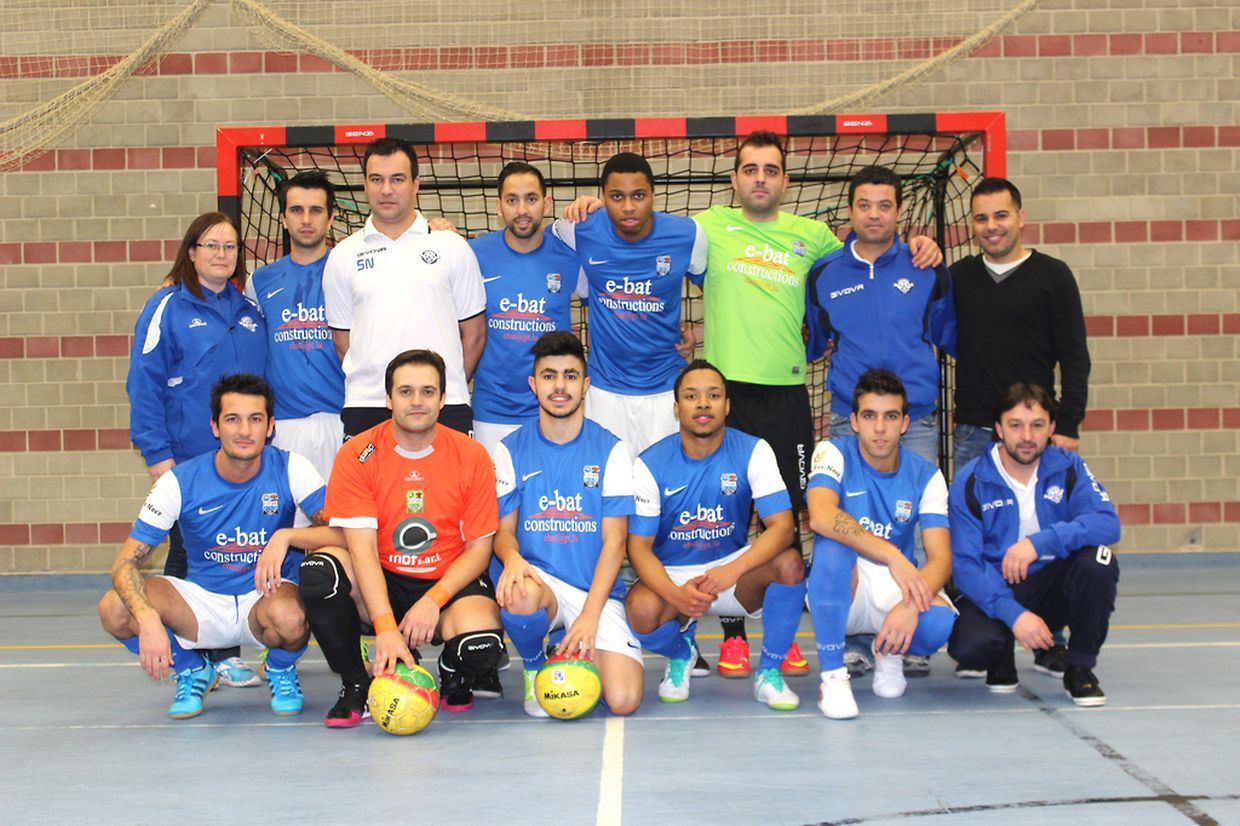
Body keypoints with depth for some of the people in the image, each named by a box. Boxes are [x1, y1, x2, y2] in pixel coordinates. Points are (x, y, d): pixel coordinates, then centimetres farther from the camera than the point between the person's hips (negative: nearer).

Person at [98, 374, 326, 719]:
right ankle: (191, 671, 6)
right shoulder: (181, 481, -12)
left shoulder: (290, 469, -12)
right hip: (203, 599, 2)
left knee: (289, 617, -39)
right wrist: (148, 619, -34)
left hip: (267, 596, -1)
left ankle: (281, 671, 2)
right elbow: (126, 562, -15)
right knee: (114, 609, -25)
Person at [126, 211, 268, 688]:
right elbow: (144, 385, -7)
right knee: (187, 554, 4)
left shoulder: (249, 311, 12)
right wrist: (157, 454, -12)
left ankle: (226, 653, 14)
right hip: (187, 456, -4)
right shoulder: (168, 308, -3)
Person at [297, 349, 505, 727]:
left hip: (450, 583, -1)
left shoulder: (472, 456, -5)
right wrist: (385, 627, -27)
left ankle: (453, 675, 10)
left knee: (481, 648, -32)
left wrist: (434, 600, -19)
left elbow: (479, 547, -3)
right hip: (380, 584, 1)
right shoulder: (356, 455, -7)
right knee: (319, 570, -30)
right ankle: (355, 686, -7)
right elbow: (361, 546, -15)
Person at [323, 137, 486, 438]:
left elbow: (474, 332, 8)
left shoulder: (452, 247, 7)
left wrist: (450, 388, 3)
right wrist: (369, 387, 3)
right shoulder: (343, 256, 10)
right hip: (365, 406, 1)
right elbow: (342, 340, 12)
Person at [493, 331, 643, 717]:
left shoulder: (610, 450, 0)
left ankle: (576, 654, 17)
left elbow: (614, 541, -4)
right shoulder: (511, 450, 5)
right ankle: (534, 668, -3)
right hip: (539, 578, 0)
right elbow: (503, 529, 5)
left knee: (623, 700, -19)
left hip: (598, 591, 0)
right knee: (519, 595, -38)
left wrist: (590, 615, -16)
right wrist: (512, 557, -21)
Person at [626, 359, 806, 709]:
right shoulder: (651, 463, -10)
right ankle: (680, 652, 6)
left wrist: (733, 570, -36)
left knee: (790, 563, -29)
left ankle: (769, 672, -7)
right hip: (671, 575, -1)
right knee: (642, 610, -34)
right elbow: (639, 546, -11)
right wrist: (675, 593, -32)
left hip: (732, 566, 1)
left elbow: (782, 526, -18)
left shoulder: (753, 452, -9)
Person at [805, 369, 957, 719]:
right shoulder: (834, 453, -10)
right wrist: (893, 556, -38)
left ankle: (889, 650, 7)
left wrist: (911, 604, -34)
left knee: (941, 622, -31)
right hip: (839, 594, -2)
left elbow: (941, 558, -13)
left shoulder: (926, 476, -4)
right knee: (832, 546, -35)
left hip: (899, 587, 2)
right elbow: (820, 516, -31)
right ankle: (833, 675, -23)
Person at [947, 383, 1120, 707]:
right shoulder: (970, 482, -10)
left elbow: (1108, 522, -21)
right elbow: (965, 564, -16)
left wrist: (1039, 542, -35)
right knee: (969, 646, -32)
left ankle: (1080, 668, -7)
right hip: (995, 589, -1)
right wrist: (1013, 613, -31)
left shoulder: (1068, 467, -4)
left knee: (1098, 560, -28)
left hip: (1052, 588, 2)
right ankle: (1002, 657, 9)